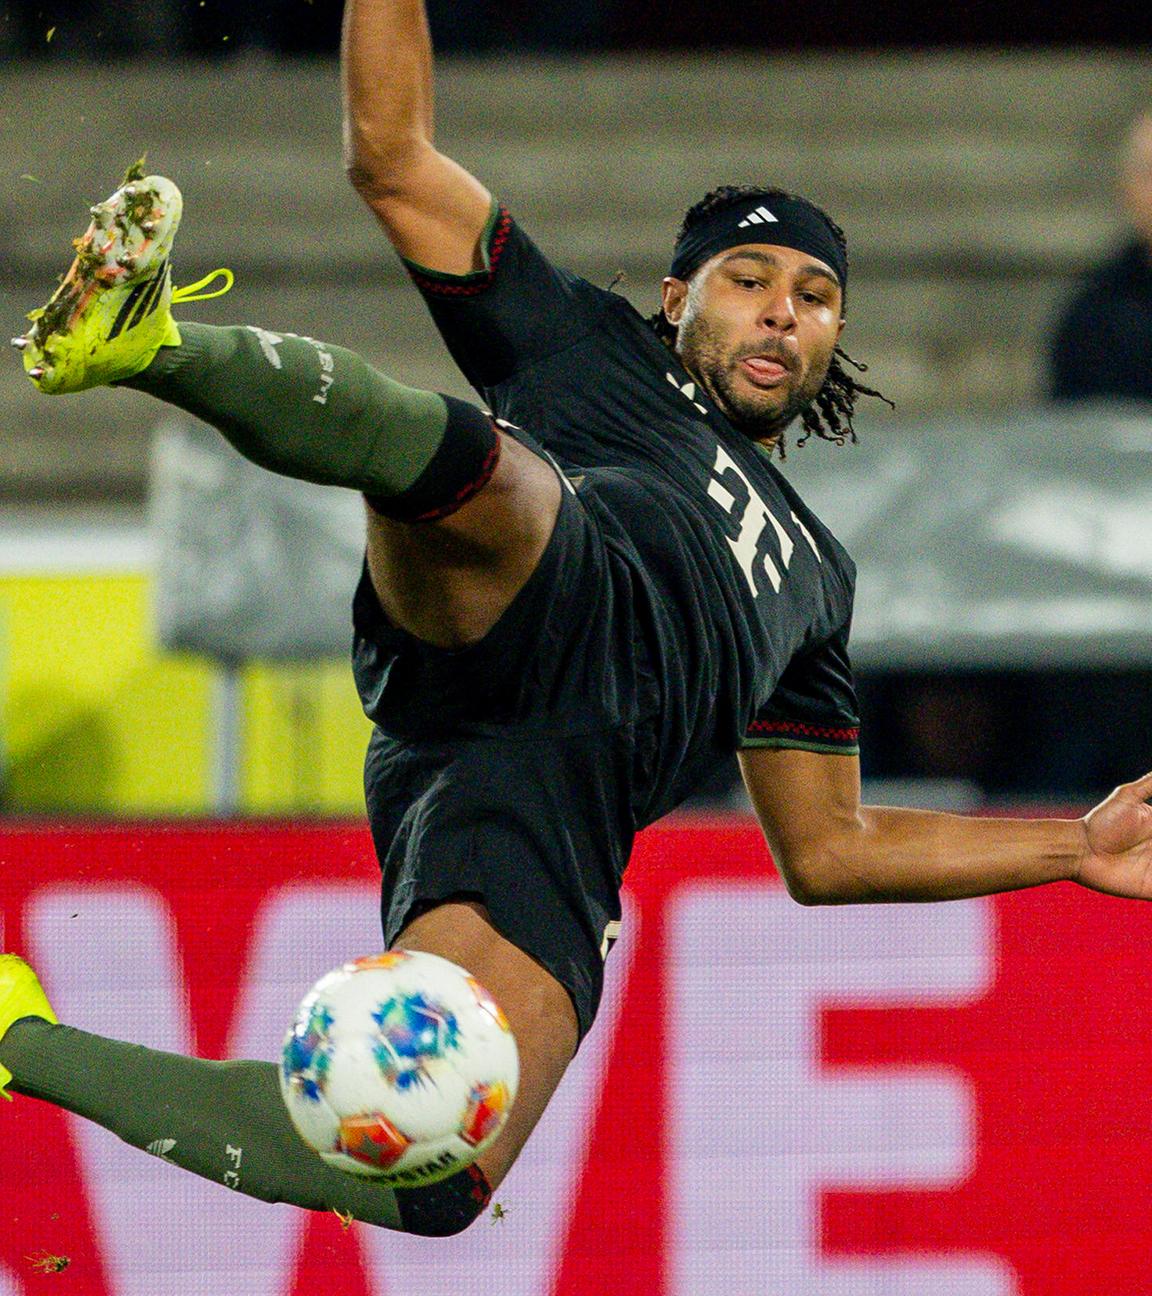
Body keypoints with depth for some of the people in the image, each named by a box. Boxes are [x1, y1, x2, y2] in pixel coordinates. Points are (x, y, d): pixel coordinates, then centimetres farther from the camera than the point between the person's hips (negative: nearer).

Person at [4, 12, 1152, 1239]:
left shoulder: (812, 575, 42)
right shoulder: (586, 346, 31)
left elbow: (828, 851, 43)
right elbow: (393, 159, 24)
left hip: (562, 825, 3)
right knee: (474, 458, -39)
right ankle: (146, 344, -54)